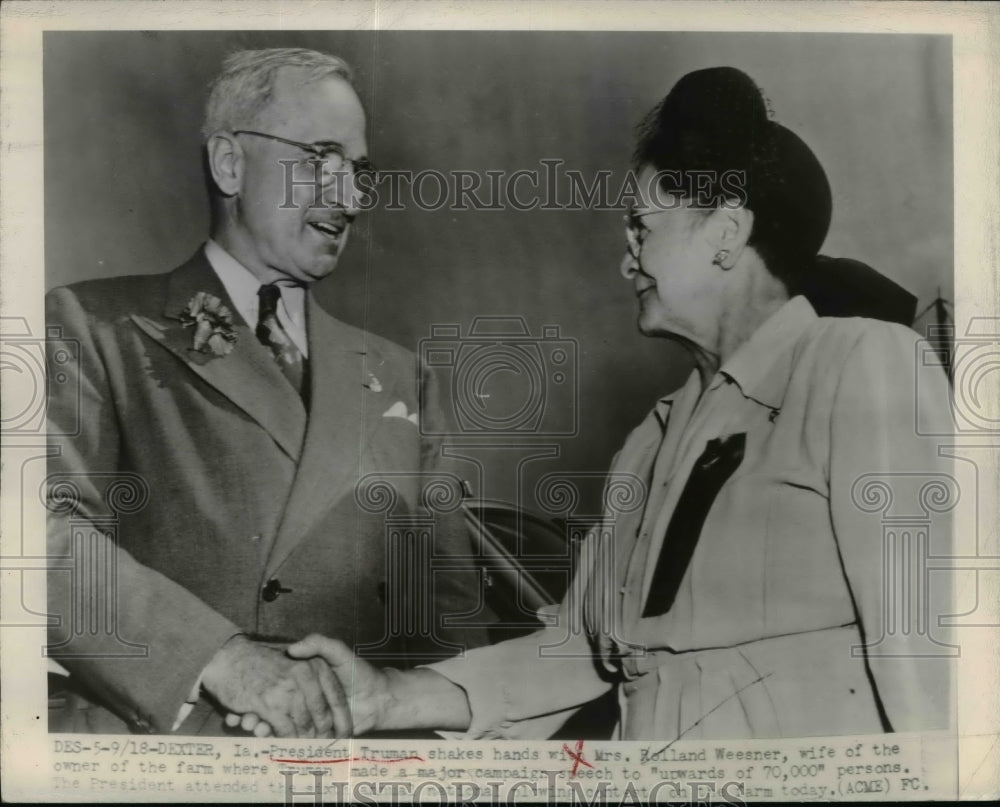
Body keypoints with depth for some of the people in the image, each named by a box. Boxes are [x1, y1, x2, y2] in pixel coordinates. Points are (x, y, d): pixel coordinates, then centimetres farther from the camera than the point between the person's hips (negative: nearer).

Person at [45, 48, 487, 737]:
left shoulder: (399, 380, 13)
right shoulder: (95, 328, 3)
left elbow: (446, 603, 12)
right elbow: (50, 523, -10)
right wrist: (220, 656, -21)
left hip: (347, 736, 3)